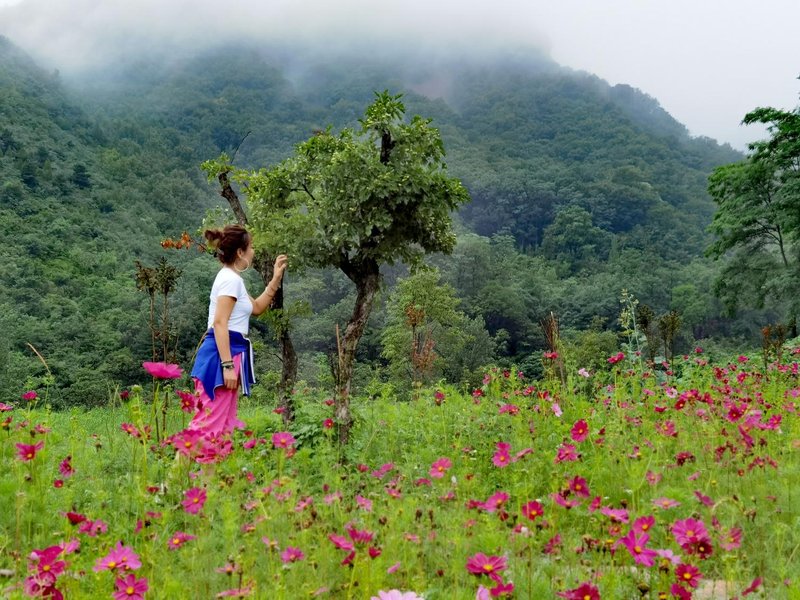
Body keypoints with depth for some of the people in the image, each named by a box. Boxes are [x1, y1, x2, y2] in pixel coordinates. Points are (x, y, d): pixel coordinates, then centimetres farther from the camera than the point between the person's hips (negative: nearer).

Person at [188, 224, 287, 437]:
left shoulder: (231, 278, 20)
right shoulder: (231, 279, -11)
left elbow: (257, 307, 33)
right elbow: (219, 323, -19)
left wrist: (276, 278, 27)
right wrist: (228, 365, -24)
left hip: (229, 354, 11)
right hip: (223, 354, -11)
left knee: (225, 424, 10)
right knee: (212, 423, -13)